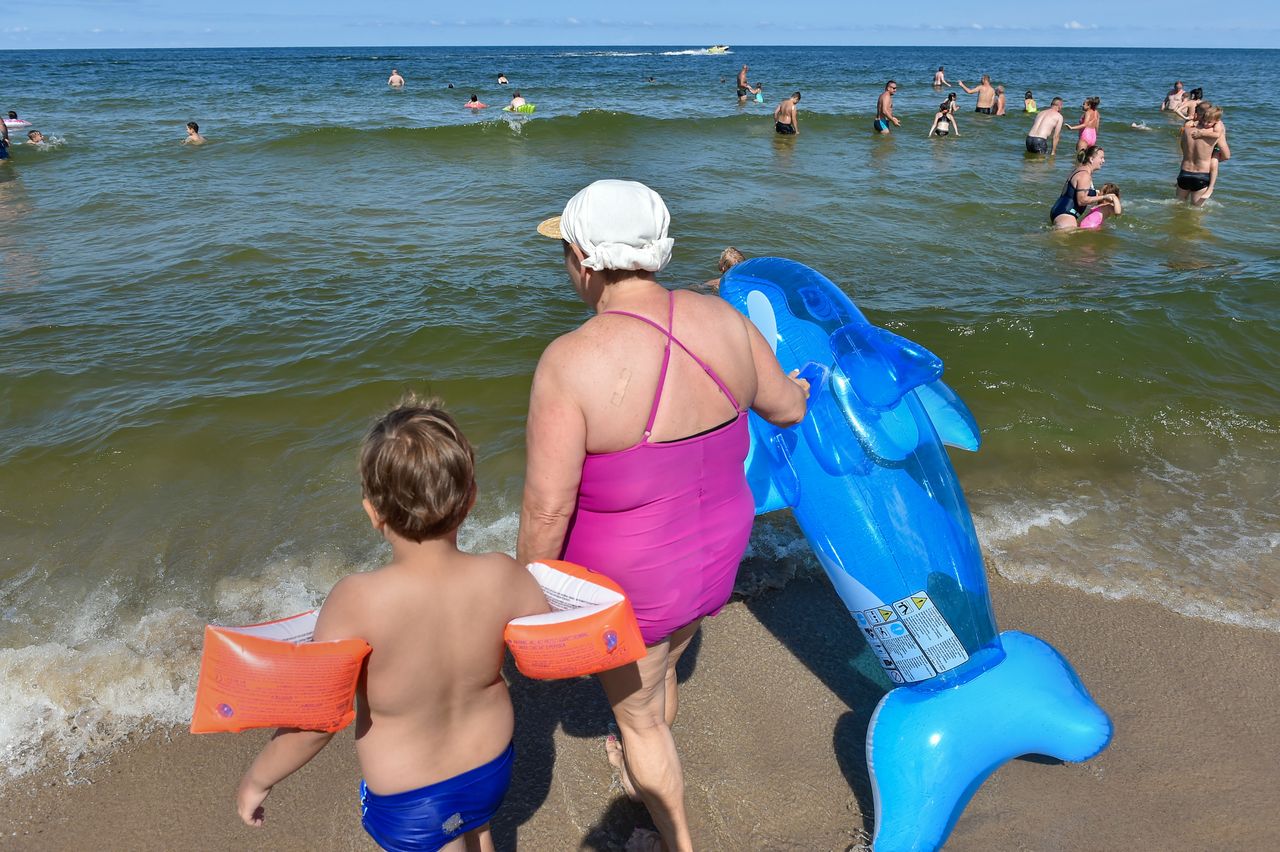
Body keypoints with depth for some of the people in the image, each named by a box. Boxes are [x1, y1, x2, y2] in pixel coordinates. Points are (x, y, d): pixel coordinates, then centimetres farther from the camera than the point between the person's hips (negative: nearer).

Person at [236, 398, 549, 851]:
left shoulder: (357, 601, -32)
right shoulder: (502, 577, -24)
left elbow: (315, 722, -24)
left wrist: (257, 779, -5)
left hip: (407, 805, -3)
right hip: (491, 772, 3)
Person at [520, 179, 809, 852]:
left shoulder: (572, 361, -30)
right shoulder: (723, 320, -13)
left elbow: (547, 508, -26)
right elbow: (785, 407, 4)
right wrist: (800, 389, 28)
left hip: (626, 584, -6)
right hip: (716, 556, 6)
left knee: (636, 711, 23)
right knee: (660, 666, 35)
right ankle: (640, 770, 65)